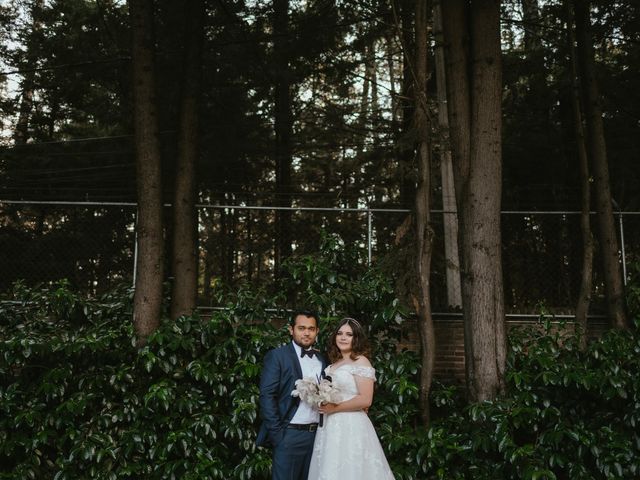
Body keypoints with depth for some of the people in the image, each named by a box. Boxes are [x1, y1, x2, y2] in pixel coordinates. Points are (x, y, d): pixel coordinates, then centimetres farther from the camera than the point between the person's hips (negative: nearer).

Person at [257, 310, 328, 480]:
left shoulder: (322, 360, 13)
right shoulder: (277, 356, -3)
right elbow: (267, 396, -9)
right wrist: (277, 434, -13)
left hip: (317, 434, 5)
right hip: (289, 434, -5)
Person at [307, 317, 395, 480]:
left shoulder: (361, 361, -9)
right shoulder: (333, 364, 14)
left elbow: (365, 400, -17)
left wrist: (334, 408, -16)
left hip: (351, 427, -7)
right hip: (330, 427, 7)